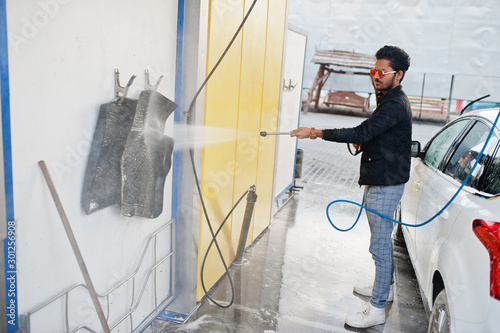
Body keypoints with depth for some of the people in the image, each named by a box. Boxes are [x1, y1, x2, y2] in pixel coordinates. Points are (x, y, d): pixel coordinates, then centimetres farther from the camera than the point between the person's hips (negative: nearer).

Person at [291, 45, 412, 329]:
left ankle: (377, 309, 4)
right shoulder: (389, 99, 14)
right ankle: (386, 287, 38)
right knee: (382, 240, 21)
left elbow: (362, 132, -30)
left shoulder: (396, 105, -20)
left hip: (386, 184, -11)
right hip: (379, 180, 11)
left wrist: (316, 132, -29)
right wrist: (363, 142, 4)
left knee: (380, 244, -6)